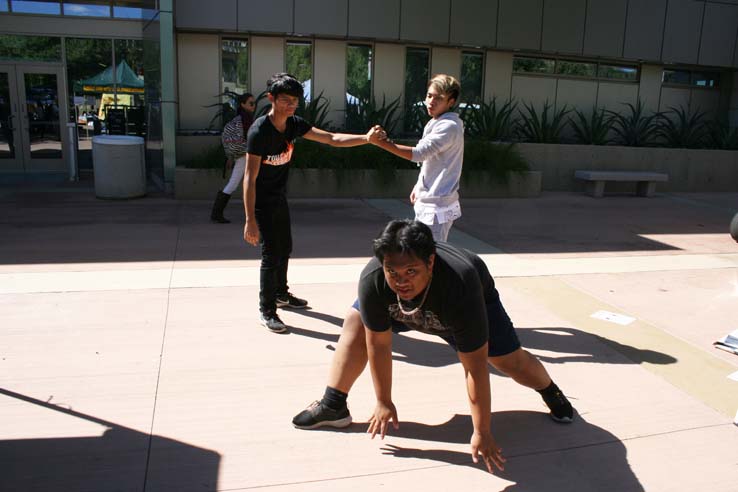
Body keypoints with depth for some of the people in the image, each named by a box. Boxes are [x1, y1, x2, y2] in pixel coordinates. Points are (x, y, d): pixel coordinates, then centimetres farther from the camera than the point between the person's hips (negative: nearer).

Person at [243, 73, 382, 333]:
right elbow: (250, 177, -27)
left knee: (285, 248, 20)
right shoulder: (259, 130, -26)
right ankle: (266, 310, 9)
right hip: (262, 202, -8)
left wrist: (366, 138, -21)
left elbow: (332, 139, -7)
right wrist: (250, 220, -30)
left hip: (279, 199, 8)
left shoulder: (294, 124, -5)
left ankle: (281, 294, 40)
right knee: (271, 254, -7)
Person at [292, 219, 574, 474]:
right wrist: (384, 403, -14)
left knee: (510, 360, -7)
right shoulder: (372, 279, -39)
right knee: (355, 324, -11)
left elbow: (475, 366, -38)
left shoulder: (461, 287, -47)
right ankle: (333, 406, 2)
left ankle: (551, 391, 28)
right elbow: (378, 344, -24)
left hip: (473, 300, -2)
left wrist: (481, 432, -30)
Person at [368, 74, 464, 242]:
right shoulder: (436, 123, 14)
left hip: (437, 207, -10)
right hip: (426, 203, 10)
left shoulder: (449, 126, -18)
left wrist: (383, 143, -33)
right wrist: (419, 186, 18)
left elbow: (420, 153, -30)